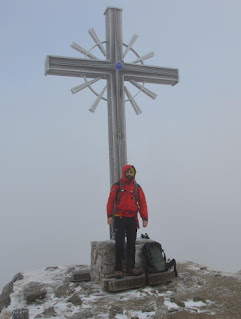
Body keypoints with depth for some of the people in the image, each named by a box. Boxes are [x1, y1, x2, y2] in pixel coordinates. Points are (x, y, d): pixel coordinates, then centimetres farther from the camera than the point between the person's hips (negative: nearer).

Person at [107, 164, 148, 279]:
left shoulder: (137, 187, 9)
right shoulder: (117, 186, 2)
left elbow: (142, 203, 6)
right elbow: (111, 201, -1)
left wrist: (145, 218, -4)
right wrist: (110, 215, -11)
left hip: (132, 219, 3)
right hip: (120, 219, -3)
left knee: (132, 244, 7)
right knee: (119, 244, -3)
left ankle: (131, 268, 16)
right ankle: (118, 269, 3)